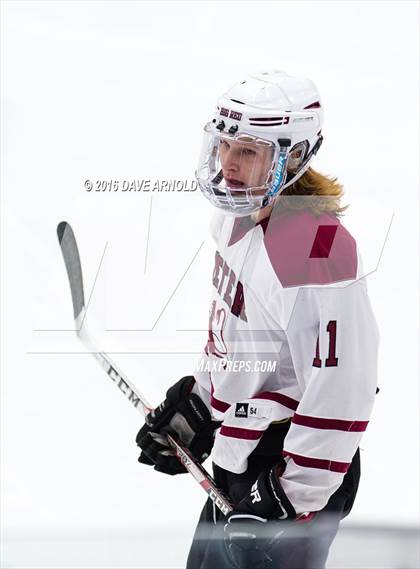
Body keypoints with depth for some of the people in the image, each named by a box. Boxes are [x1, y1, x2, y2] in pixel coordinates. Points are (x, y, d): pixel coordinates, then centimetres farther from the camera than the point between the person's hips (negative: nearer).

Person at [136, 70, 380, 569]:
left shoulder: (313, 250, -28)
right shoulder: (238, 216, 3)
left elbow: (341, 387, -28)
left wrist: (293, 495, -25)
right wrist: (194, 404, 20)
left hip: (293, 471, -10)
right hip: (238, 462, 10)